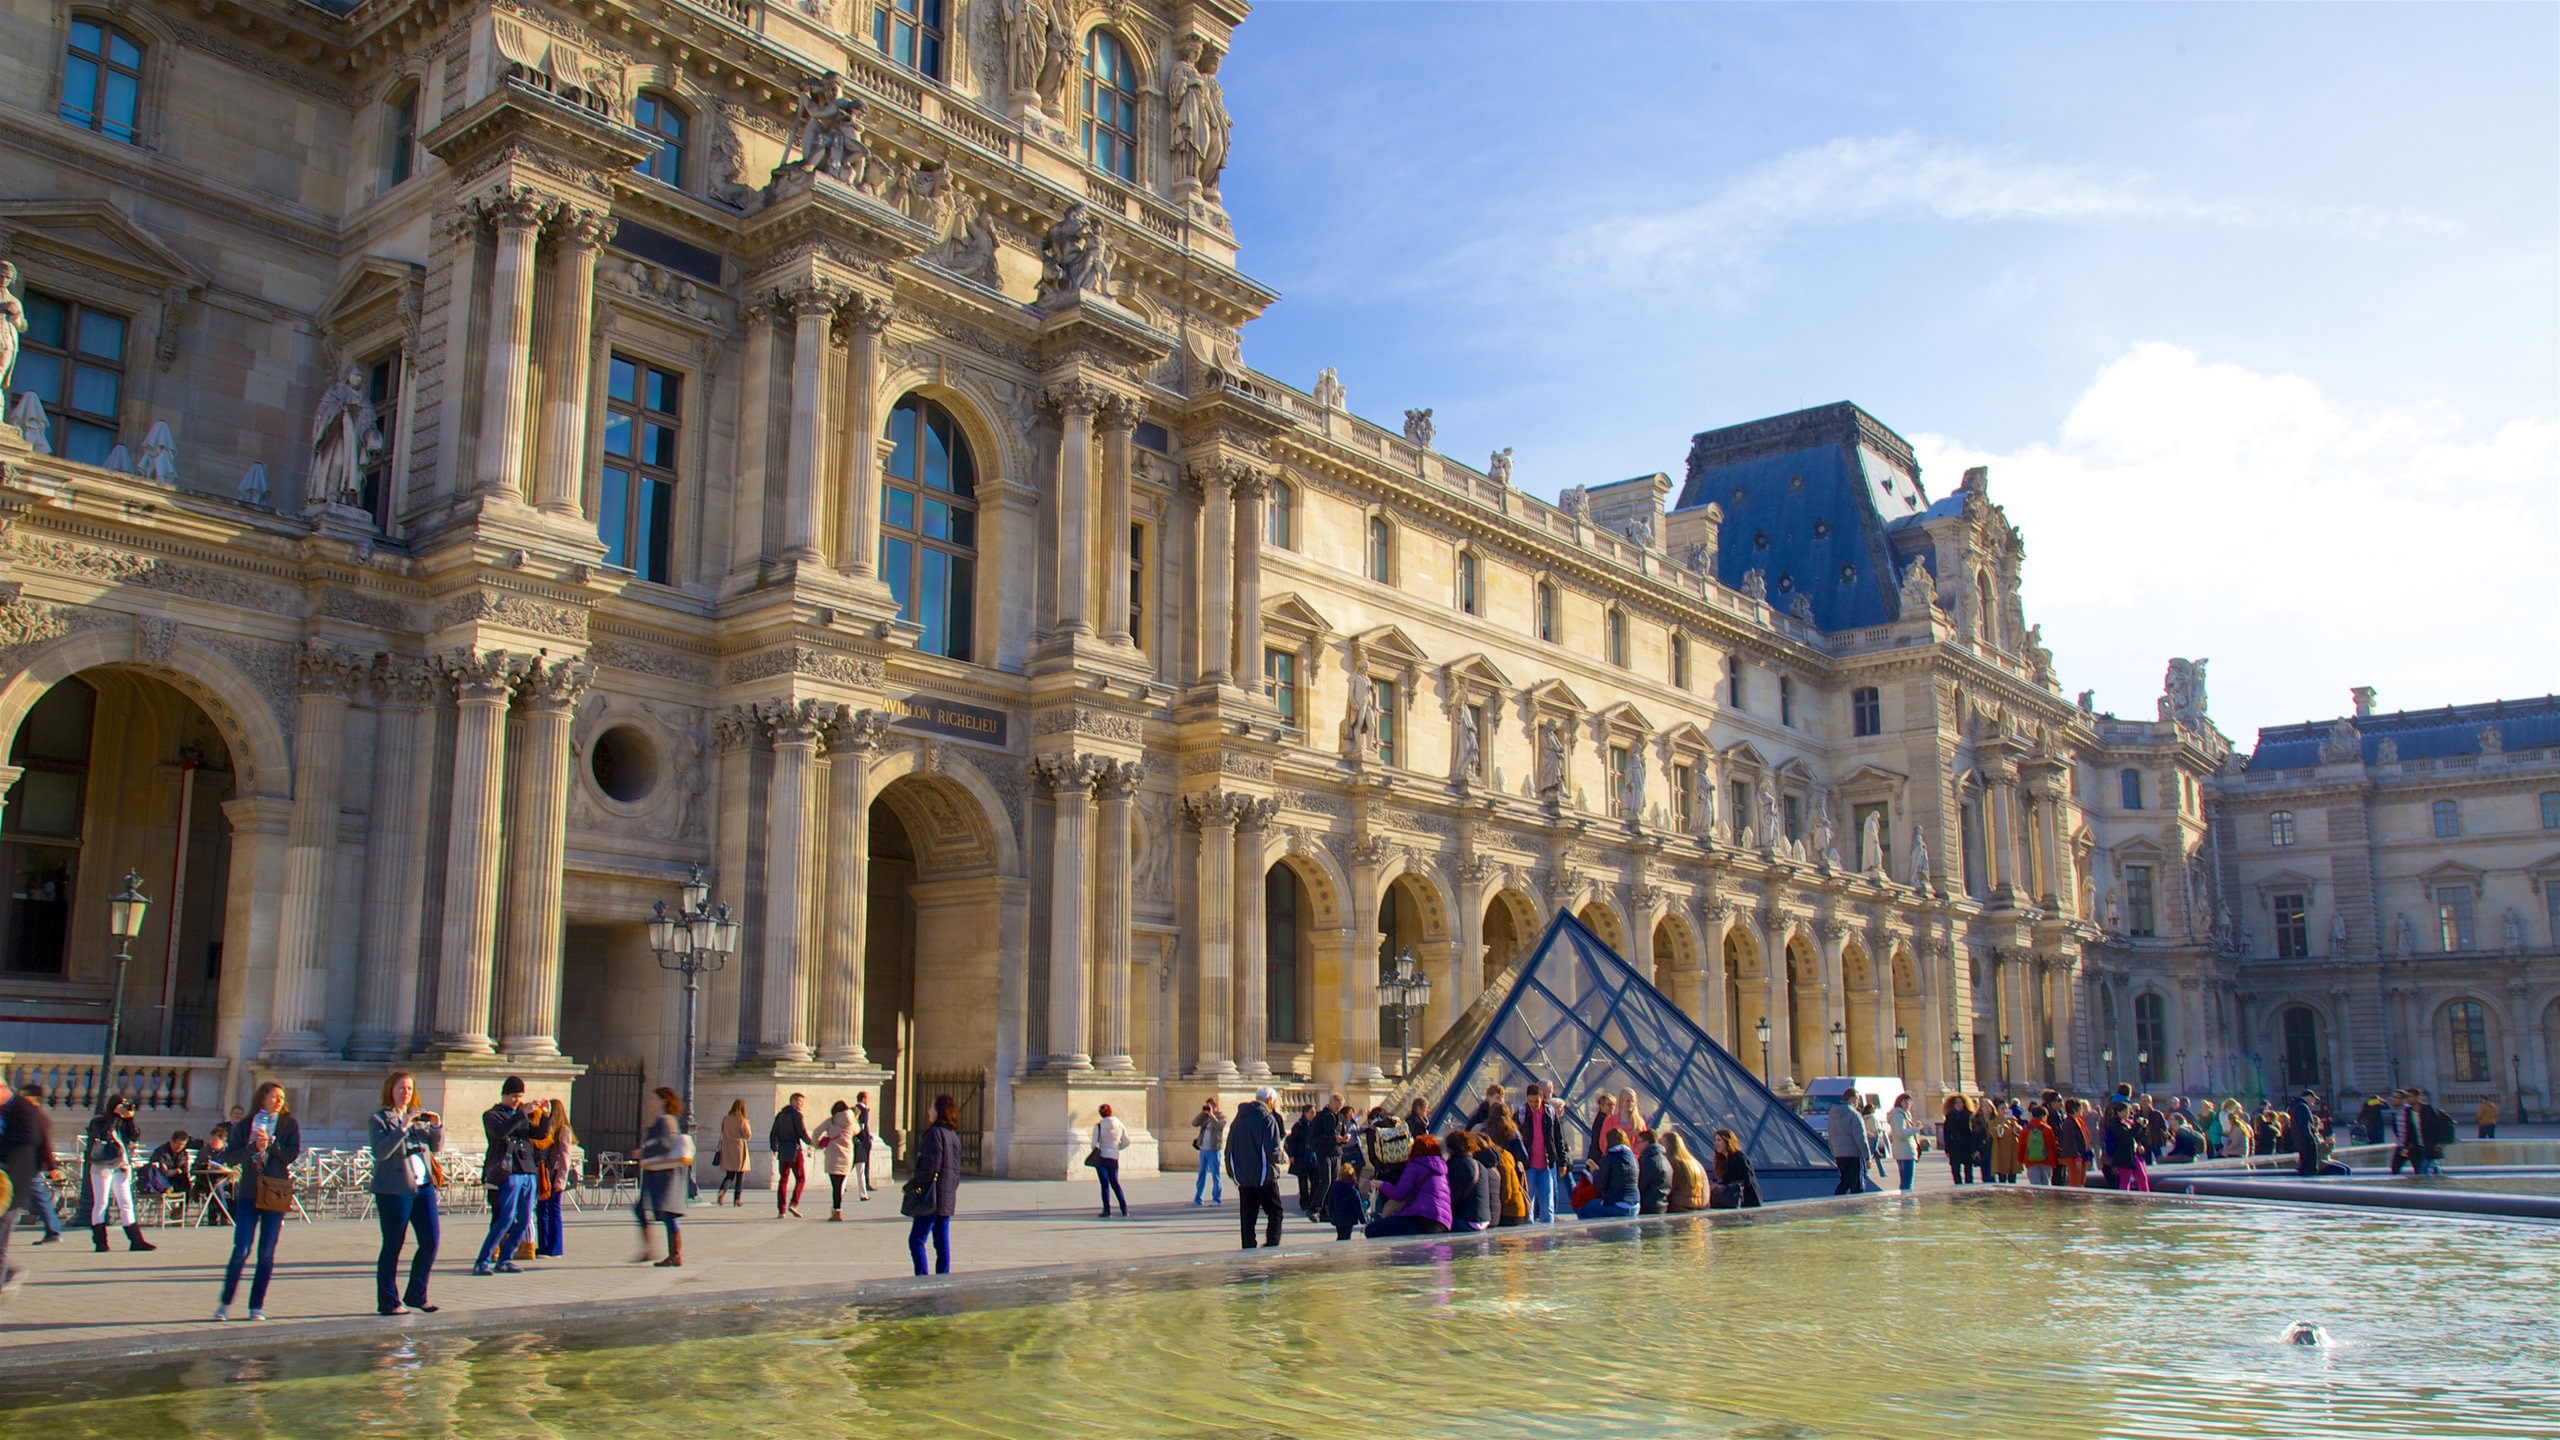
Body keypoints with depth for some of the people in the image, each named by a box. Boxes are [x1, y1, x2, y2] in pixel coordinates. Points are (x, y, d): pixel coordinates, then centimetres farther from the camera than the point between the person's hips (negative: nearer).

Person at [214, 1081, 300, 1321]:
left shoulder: (290, 1125, 6)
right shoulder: (244, 1126, 6)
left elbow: (292, 1154, -5)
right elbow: (230, 1156, -2)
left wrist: (270, 1143, -16)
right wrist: (253, 1148, -16)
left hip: (275, 1194, 0)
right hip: (248, 1193, 0)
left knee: (267, 1254, 3)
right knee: (241, 1250, -6)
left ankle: (257, 1306, 11)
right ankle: (225, 1303, 8)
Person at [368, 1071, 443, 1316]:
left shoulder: (420, 1116, 15)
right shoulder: (379, 1119, -1)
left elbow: (436, 1147, 12)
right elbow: (380, 1152, -15)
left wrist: (437, 1126, -5)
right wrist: (403, 1128, -23)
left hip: (423, 1186, 5)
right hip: (394, 1190, -5)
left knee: (431, 1240, 1)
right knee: (393, 1246, 1)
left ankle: (416, 1295, 14)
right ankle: (388, 1301, 10)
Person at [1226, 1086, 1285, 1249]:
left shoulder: (1238, 1119, 13)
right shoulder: (1267, 1118, -8)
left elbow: (1229, 1150, 15)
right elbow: (1273, 1150, -18)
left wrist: (1233, 1172, 20)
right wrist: (1279, 1158, 3)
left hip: (1242, 1178, 6)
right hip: (1264, 1176, -6)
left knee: (1247, 1216, 10)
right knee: (1275, 1213, 2)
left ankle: (1248, 1248, 7)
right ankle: (1272, 1244, -10)